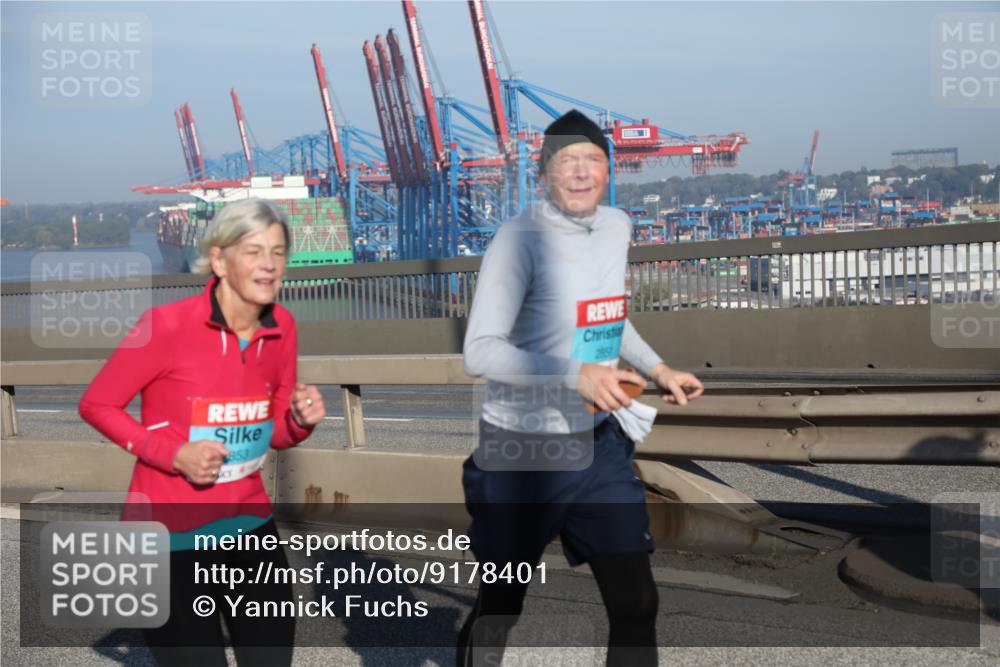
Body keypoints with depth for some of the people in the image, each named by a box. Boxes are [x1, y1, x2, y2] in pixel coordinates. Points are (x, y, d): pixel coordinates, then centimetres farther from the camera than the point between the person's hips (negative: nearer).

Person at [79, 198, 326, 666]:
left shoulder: (281, 328, -2)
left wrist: (302, 421, -14)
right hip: (172, 536, -5)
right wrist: (174, 453, -20)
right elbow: (96, 405, -8)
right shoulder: (168, 324, -19)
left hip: (250, 524, 5)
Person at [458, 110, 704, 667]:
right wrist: (576, 374, -30)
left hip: (599, 443, 6)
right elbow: (479, 352, -23)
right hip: (521, 451, -5)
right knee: (500, 609, 12)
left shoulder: (617, 227, 4)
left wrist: (657, 368, 10)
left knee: (636, 604, 5)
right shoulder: (521, 239, -18)